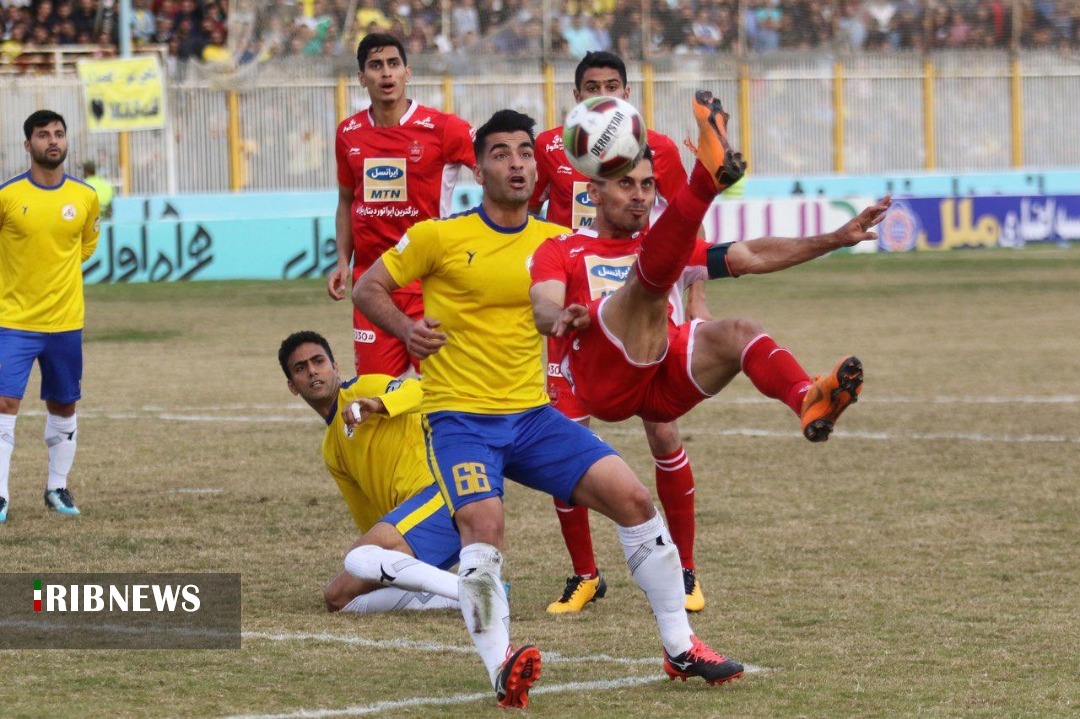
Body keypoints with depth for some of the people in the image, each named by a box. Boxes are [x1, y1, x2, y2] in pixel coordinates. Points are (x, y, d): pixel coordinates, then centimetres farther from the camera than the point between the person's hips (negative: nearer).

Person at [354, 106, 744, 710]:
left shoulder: (555, 241, 8)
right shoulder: (440, 237, -3)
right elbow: (369, 288, 6)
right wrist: (406, 328, -12)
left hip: (533, 413, 4)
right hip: (459, 417, -4)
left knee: (633, 498, -6)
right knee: (484, 527, -31)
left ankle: (681, 648, 6)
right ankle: (503, 670, -41)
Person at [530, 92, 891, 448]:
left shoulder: (666, 251, 32)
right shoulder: (561, 251, 18)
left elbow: (752, 257, 24)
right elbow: (543, 309, -3)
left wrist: (836, 239, 14)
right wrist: (563, 318, -28)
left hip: (663, 391, 4)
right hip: (604, 383, -4)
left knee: (737, 332, -23)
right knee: (648, 271, -24)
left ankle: (810, 403, -53)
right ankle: (708, 174, -51)